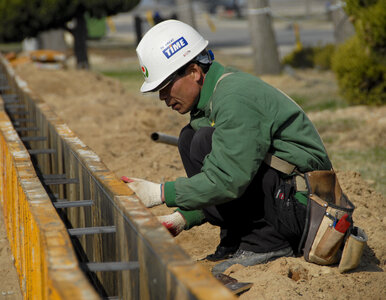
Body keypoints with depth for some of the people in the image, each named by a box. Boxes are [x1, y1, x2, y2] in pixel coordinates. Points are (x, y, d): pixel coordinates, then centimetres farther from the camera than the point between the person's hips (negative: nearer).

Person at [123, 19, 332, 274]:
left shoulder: (235, 99, -21)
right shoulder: (212, 95, 10)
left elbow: (228, 181, -27)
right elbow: (212, 178, 18)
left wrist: (159, 194, -20)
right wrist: (182, 218, 6)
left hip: (302, 204, -10)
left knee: (206, 142, -21)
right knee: (190, 138, 5)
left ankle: (265, 243, -12)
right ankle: (237, 241, 6)